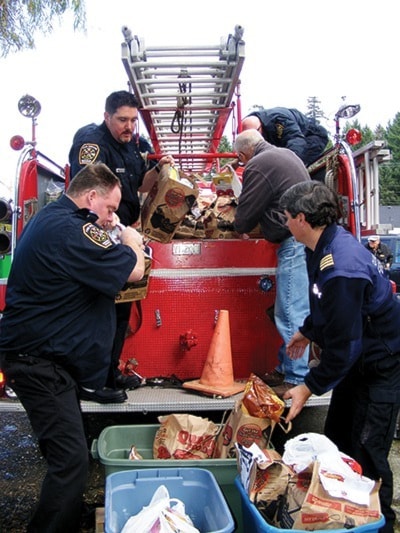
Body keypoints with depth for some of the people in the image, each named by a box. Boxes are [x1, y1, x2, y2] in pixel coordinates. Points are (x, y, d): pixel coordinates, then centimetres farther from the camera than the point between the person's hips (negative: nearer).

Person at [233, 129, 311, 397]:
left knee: (291, 314, -6)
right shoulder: (286, 154, 20)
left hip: (295, 241, -10)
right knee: (294, 311, 13)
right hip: (308, 237, 10)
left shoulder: (258, 166, -9)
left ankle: (296, 379, -1)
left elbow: (246, 215, -5)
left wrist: (240, 227, 18)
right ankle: (285, 368, 22)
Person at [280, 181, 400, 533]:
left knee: (367, 454, -1)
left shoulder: (341, 267, -33)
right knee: (337, 441, 17)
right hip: (359, 358, 10)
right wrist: (306, 331, 27)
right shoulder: (326, 246, -2)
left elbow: (343, 344, -28)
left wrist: (308, 388, -21)